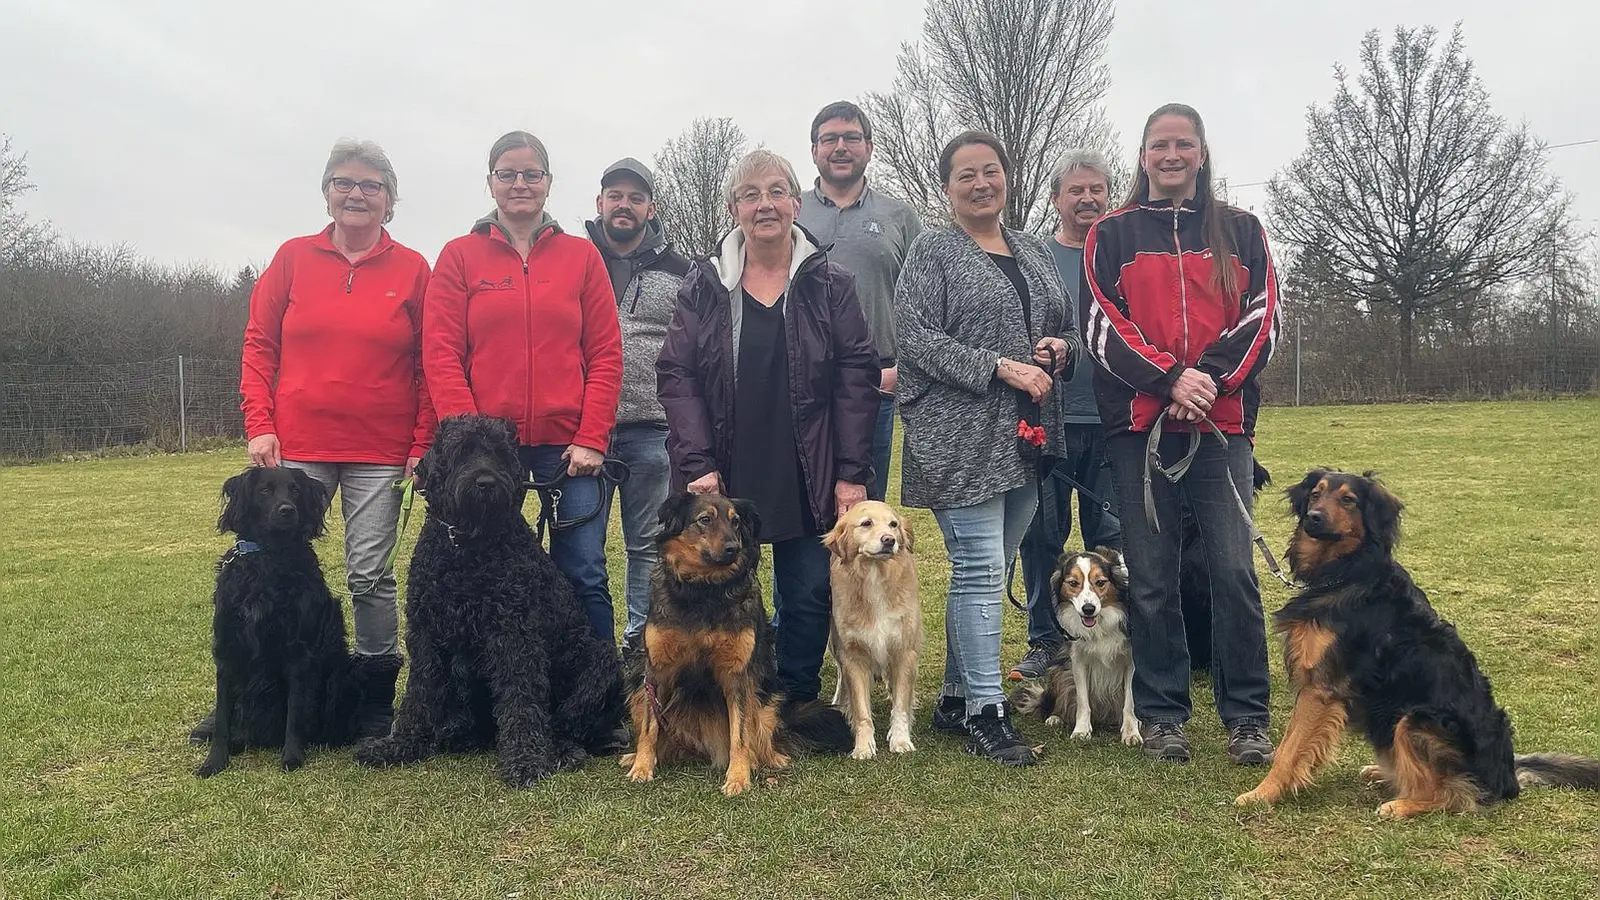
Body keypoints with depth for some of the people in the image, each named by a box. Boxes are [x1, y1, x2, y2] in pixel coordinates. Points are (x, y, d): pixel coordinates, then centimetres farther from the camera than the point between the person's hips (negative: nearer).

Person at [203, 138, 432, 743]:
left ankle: (377, 701, 15)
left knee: (370, 575, 3)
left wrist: (423, 444, -3)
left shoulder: (412, 269, 3)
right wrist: (259, 426, -2)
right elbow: (259, 346, 7)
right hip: (297, 447, 2)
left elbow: (430, 366, 2)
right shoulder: (294, 258, 6)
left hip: (379, 451, -1)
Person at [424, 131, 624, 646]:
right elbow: (440, 356, 1)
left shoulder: (581, 256, 9)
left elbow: (606, 356, 5)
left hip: (568, 447, 0)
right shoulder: (459, 256, 8)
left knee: (585, 578, 1)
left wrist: (591, 439, -4)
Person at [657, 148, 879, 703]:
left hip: (808, 480, 0)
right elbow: (676, 376, 0)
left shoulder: (830, 286, 3)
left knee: (809, 597, 8)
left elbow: (857, 377, -1)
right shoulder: (703, 286, 4)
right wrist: (696, 464, -11)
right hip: (724, 479, 0)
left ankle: (799, 704, 27)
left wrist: (852, 473, -7)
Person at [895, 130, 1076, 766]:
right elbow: (915, 336, -11)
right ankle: (985, 712, 1)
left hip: (1025, 439, 6)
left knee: (982, 571, 11)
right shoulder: (932, 252, 0)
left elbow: (1065, 329, 26)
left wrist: (1059, 348, 2)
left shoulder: (1034, 252, 19)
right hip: (962, 438, -6)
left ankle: (956, 698, 22)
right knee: (981, 570, -8)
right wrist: (999, 367, -17)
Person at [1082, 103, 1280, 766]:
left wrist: (1210, 381, -11)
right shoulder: (1111, 235, 10)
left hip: (1222, 424, 1)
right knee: (1150, 579, 3)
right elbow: (1102, 327, 0)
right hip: (1140, 425, 0)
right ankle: (1160, 715, 15)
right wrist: (1169, 379, -13)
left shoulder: (1240, 231, 13)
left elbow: (1261, 320, 5)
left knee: (1234, 569, -5)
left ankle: (1247, 718, 7)